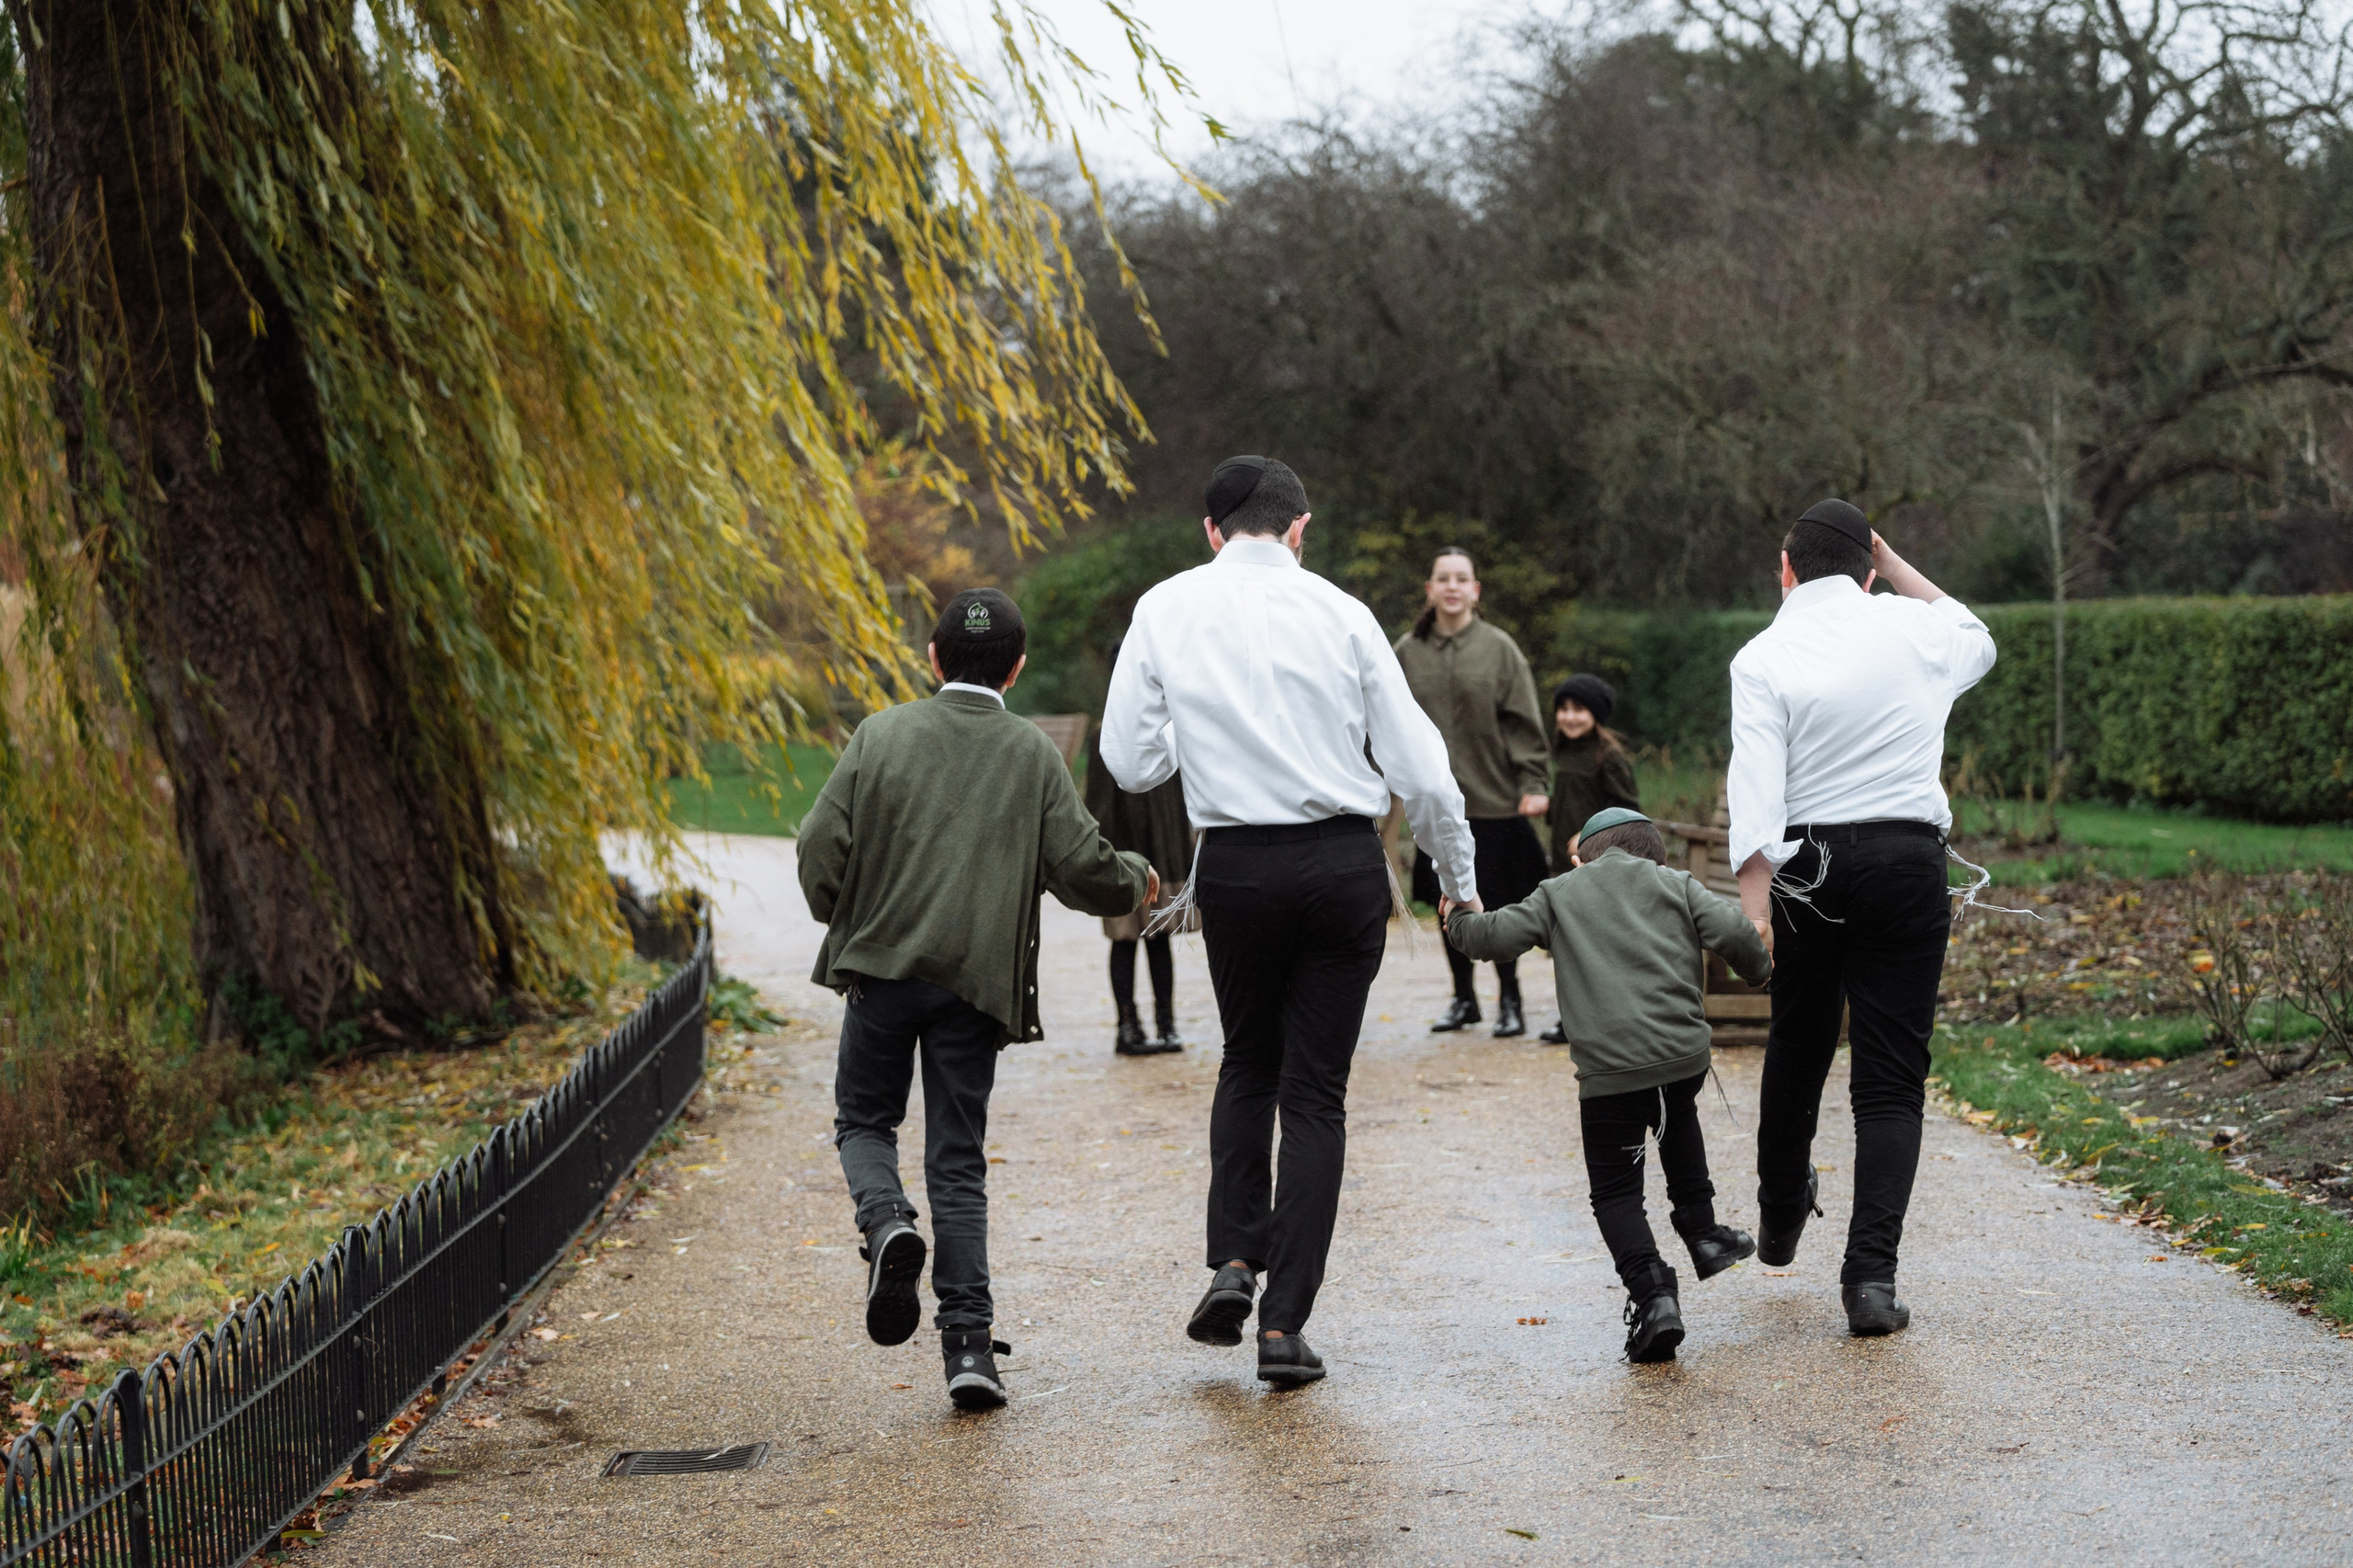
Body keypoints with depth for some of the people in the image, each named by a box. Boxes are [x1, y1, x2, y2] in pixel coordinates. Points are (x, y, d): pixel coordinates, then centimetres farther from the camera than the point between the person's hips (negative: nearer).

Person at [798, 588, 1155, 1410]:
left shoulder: (881, 734, 0)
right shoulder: (1034, 754, 1)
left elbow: (820, 847, -3)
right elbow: (1080, 866, -2)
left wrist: (841, 914, 17)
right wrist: (1136, 881, 19)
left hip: (882, 965, -1)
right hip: (977, 980, 1)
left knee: (864, 1122, 18)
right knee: (958, 1159, 6)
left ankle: (887, 1222, -14)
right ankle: (968, 1342, 0)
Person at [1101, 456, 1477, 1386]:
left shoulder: (1165, 611, 1)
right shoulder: (1338, 612, -1)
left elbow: (1130, 762, 0)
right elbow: (1417, 764, 0)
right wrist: (1460, 878, 13)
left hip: (1237, 865, 1)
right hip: (1343, 863, -1)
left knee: (1248, 1062, 24)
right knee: (1315, 1090, 7)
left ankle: (1233, 1258, 6)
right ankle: (1285, 1323, 3)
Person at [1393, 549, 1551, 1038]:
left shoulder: (1499, 648, -1)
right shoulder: (1408, 652, 5)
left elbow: (1524, 722, -2)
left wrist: (1532, 785, -8)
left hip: (1495, 799, -2)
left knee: (1500, 903, 1)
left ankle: (1509, 999, 15)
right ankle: (1463, 998, 23)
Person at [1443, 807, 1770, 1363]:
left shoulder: (1558, 894, 13)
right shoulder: (1676, 883, 14)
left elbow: (1496, 935, 6)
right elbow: (1731, 931, 0)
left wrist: (1457, 921, 27)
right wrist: (1760, 967, 21)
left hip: (1608, 1072, -2)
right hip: (1685, 1056, 2)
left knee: (1615, 1192, 9)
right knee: (1677, 1119, 38)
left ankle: (1653, 1293, -11)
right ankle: (1702, 1231, 35)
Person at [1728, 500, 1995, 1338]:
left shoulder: (1765, 657, -5)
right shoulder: (1913, 629, 4)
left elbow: (1756, 794, -15)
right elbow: (1976, 641, 30)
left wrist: (1753, 909, -17)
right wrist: (1891, 561, 29)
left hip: (1808, 866, -1)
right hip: (1907, 860, 1)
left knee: (1796, 1047, 21)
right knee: (1890, 1079, 1)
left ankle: (1781, 1215, 43)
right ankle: (1871, 1276, -10)